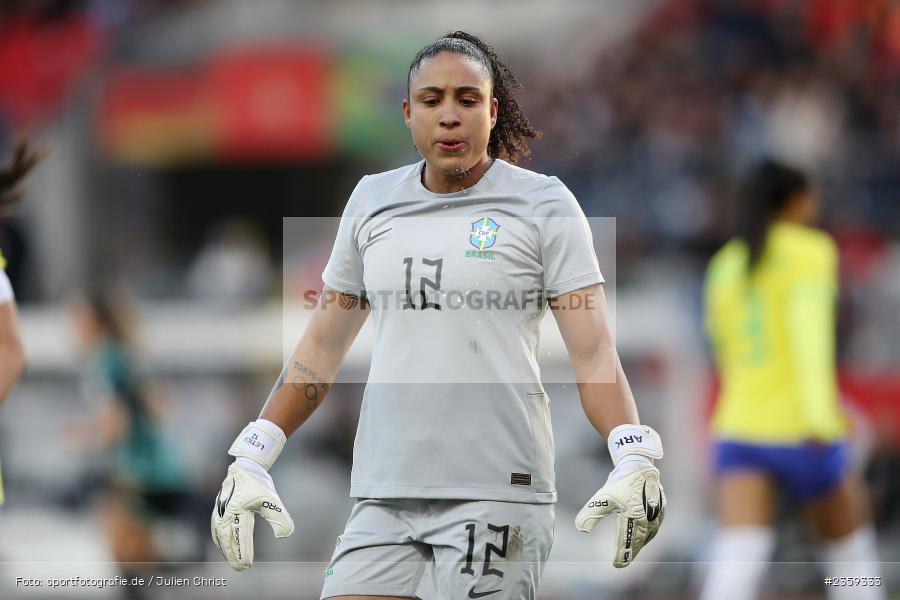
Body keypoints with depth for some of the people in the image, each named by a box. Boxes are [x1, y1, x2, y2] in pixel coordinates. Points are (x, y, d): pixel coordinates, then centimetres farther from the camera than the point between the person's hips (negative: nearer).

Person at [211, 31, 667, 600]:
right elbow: (322, 346, 21)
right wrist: (250, 459, 15)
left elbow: (594, 352, -5)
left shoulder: (543, 204, 1)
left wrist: (635, 461, -20)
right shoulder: (372, 200, 13)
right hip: (383, 500, 4)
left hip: (497, 495, -4)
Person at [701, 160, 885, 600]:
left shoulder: (725, 267, 17)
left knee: (738, 559, -14)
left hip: (738, 431, 4)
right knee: (852, 550, 18)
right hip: (801, 435, -4)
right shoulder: (811, 251, -1)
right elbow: (809, 323, -19)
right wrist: (818, 410, -29)